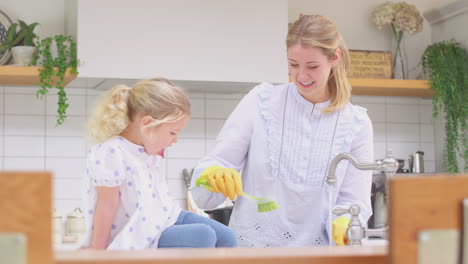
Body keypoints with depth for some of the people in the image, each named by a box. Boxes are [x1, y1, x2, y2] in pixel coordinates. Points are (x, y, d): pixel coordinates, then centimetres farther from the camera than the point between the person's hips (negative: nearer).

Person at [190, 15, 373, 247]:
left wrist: (344, 223, -13)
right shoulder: (261, 101, 4)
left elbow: (354, 201, 8)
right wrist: (214, 174, -18)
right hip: (250, 244, 0)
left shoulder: (356, 124, 7)